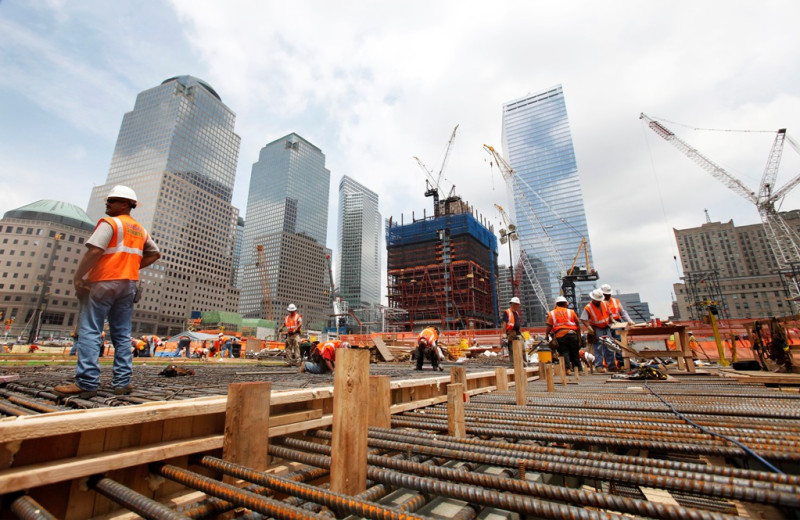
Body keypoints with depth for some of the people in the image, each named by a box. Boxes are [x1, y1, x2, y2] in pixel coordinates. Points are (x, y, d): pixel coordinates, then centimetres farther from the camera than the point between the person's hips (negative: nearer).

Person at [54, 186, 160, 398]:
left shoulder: (109, 223, -4)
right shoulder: (140, 230, 17)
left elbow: (95, 251, -15)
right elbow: (155, 254, 21)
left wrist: (77, 276, -9)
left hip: (104, 281, -6)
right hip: (129, 284, 6)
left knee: (89, 331, -4)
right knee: (122, 334, 6)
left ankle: (86, 383, -7)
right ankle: (122, 382, 5)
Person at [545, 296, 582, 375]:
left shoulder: (551, 313, 7)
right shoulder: (571, 312, 9)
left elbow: (549, 326, 1)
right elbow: (578, 325, 10)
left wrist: (546, 336, 7)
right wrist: (579, 335, 17)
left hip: (560, 336, -1)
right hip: (572, 334, 1)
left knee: (564, 353, 3)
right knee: (574, 353, 13)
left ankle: (568, 369, -7)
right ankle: (579, 369, 20)